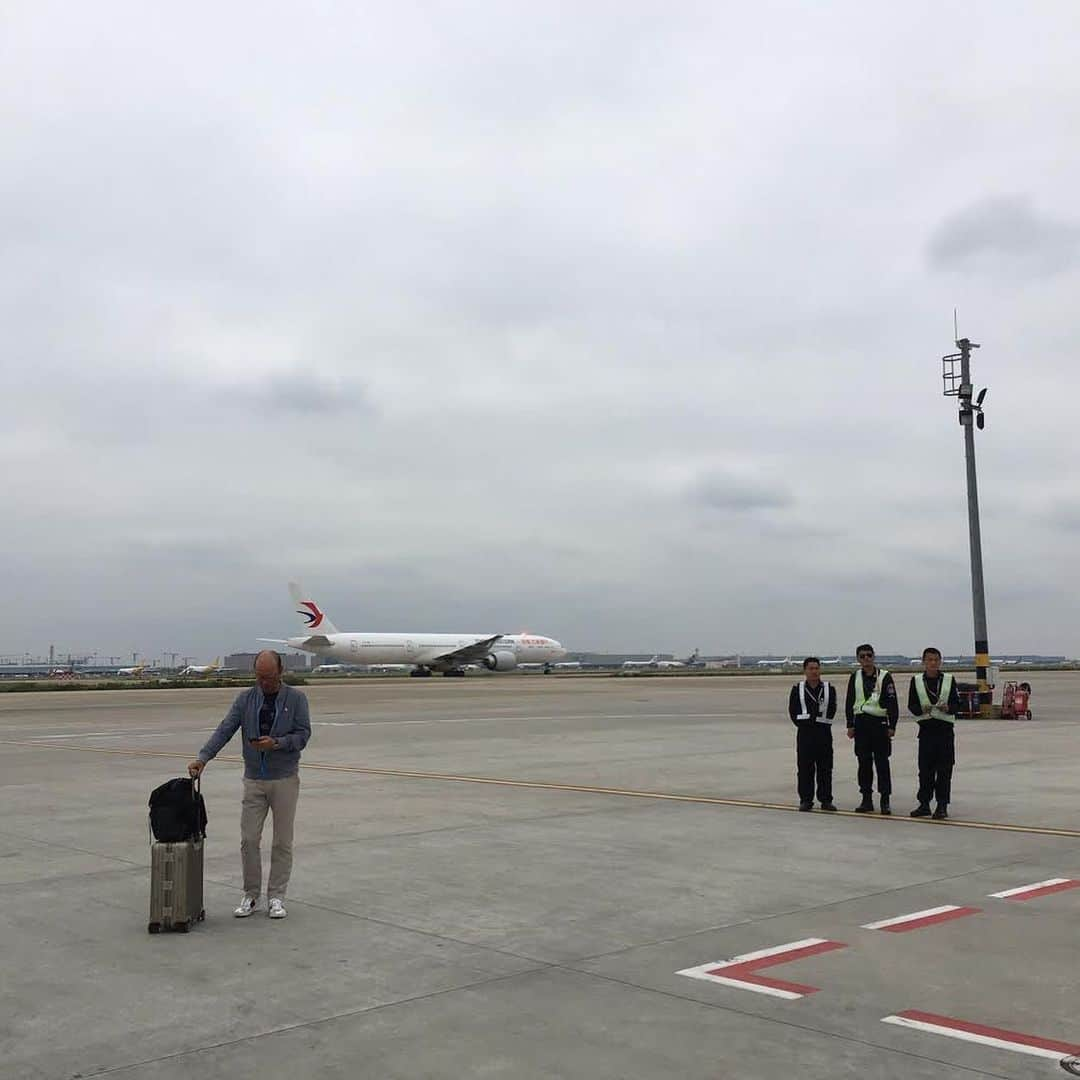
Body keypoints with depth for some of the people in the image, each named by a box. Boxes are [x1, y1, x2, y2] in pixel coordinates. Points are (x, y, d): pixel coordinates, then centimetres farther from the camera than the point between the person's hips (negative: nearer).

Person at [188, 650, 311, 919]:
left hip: (285, 780, -1)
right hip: (254, 780, 2)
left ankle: (276, 897, 14)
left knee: (282, 842, 3)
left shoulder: (296, 699, -4)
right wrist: (202, 758, -20)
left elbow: (303, 734, -7)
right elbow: (224, 730, -7)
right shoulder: (245, 699, 1)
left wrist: (276, 743, -23)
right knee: (249, 839, 1)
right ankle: (251, 895, 15)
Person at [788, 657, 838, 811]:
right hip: (805, 732, -1)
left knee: (825, 768, 3)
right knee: (805, 768, 1)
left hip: (823, 732, 1)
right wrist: (802, 723, -6)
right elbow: (793, 711, 3)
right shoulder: (797, 689, 6)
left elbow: (832, 710, 3)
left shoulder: (829, 689, 7)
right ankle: (805, 800, 8)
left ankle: (826, 800, 11)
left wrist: (821, 722, -7)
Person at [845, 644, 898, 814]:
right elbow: (849, 702, 12)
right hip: (861, 723, 3)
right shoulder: (855, 677, 9)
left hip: (880, 723, -3)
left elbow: (892, 702, -3)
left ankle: (885, 800, 2)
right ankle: (867, 799, 14)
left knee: (882, 762, -3)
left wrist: (892, 726, -8)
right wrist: (850, 725, 6)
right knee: (864, 763, 7)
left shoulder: (885, 676, -2)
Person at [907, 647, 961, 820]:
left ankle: (942, 806, 5)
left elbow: (957, 703, 4)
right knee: (925, 769, 4)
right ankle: (924, 804, 14)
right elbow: (911, 706, 5)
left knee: (944, 770, -1)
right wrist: (922, 709, -15)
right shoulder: (916, 681, 7)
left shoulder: (949, 679, 6)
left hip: (945, 729, -1)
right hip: (926, 729, 1)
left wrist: (948, 708, -17)